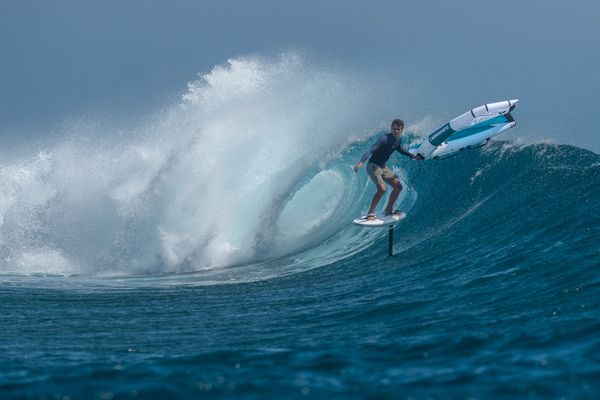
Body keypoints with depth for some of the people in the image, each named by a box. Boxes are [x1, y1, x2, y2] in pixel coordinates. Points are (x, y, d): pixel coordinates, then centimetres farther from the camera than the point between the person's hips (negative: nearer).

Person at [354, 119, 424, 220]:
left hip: (383, 167, 9)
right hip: (373, 166, -9)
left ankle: (388, 210, 22)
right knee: (382, 189, -26)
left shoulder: (398, 139, 3)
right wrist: (361, 162, -43)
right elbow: (371, 150, -31)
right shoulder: (384, 139, -23)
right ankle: (371, 213, -15)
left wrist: (412, 156, 26)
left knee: (398, 187, 7)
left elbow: (399, 149, 27)